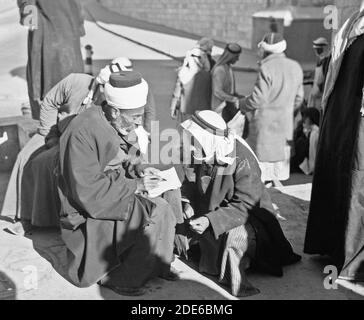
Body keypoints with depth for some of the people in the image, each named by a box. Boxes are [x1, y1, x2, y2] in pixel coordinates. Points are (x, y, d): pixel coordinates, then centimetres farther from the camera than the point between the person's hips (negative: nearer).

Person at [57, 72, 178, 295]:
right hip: (88, 212, -8)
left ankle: (158, 266, 13)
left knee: (165, 207, -5)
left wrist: (140, 174, -2)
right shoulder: (83, 132, -25)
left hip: (114, 197, 8)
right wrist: (135, 185, -21)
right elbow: (87, 191, -27)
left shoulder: (113, 126, 2)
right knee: (154, 217, -20)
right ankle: (115, 278, -4)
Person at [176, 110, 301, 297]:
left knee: (235, 234, -34)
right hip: (211, 208, 7)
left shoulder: (243, 161, -30)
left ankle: (236, 280, -11)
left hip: (246, 213, -6)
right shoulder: (199, 155, -12)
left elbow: (243, 206, -29)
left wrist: (210, 220, -42)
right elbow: (189, 183, 5)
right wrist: (186, 203, -17)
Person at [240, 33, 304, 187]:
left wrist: (242, 104, 0)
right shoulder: (296, 67, 6)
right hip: (285, 124, 7)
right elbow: (298, 98, 12)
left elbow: (258, 99, -18)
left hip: (265, 123, -7)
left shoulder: (267, 68, -17)